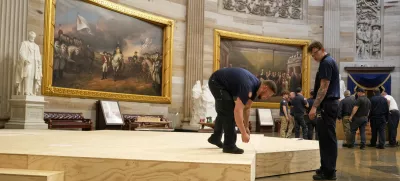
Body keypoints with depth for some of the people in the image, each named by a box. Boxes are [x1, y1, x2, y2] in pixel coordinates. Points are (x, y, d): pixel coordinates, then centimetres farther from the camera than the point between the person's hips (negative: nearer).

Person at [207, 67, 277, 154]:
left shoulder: (256, 87, -3)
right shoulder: (248, 87, -32)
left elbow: (246, 108, 8)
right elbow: (237, 111, -37)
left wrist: (246, 127, 11)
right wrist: (244, 133, -34)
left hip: (223, 82, 10)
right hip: (216, 82, -10)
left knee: (223, 111, 21)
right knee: (229, 111, -14)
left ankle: (215, 137, 38)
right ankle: (229, 145, -6)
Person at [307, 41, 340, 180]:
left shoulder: (326, 63, -13)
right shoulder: (330, 61, 19)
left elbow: (324, 87, -20)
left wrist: (314, 107, -21)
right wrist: (317, 106, 23)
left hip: (327, 104, -10)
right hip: (330, 103, 10)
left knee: (328, 138, -7)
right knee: (327, 138, 13)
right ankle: (327, 168, 19)